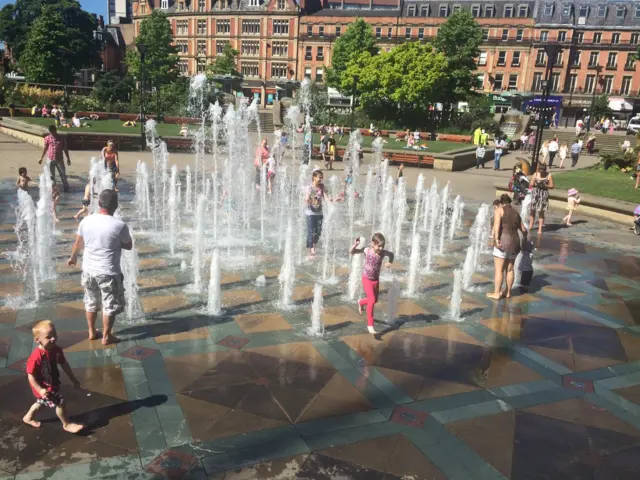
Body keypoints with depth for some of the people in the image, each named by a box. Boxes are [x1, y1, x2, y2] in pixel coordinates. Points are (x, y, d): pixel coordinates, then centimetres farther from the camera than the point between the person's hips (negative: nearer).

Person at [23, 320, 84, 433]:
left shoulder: (56, 350, -10)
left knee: (41, 402, 30)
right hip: (44, 387, -8)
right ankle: (67, 424, 18)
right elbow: (30, 375, -25)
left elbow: (64, 364, 4)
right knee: (60, 403, -3)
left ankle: (28, 417, 56)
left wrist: (73, 379, 10)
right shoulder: (36, 357, -33)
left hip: (53, 383, 8)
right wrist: (40, 390, -28)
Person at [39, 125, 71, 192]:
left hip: (59, 159, 0)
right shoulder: (47, 138, -2)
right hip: (50, 159, 0)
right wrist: (41, 158, 10)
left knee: (63, 174, 6)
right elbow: (45, 148, 8)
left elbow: (65, 149, 5)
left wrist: (68, 158, 6)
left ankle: (66, 188, 18)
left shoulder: (61, 138, -3)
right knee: (51, 176, 5)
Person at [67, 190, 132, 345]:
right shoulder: (120, 225, -18)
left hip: (89, 270, 5)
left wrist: (73, 257, 29)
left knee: (91, 303, 22)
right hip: (108, 273, -5)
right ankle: (107, 336, 21)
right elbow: (129, 246, -3)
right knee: (110, 306, 12)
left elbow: (78, 243, 11)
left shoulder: (86, 220, -4)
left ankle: (92, 332, 36)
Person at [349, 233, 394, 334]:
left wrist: (390, 262, -7)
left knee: (375, 300, 19)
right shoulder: (367, 250, -18)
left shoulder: (383, 253, -11)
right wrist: (355, 244, -32)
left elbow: (391, 254, 11)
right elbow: (351, 252, -14)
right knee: (372, 300, -16)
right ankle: (370, 325, -6)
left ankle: (361, 302, 53)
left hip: (376, 279, 5)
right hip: (367, 279, -5)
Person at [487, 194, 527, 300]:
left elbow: (497, 224, -18)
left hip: (503, 242, -7)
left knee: (499, 269, -2)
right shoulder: (515, 213, 17)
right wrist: (525, 238, 40)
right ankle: (507, 292, 22)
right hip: (515, 242, 7)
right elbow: (523, 229, 23)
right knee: (510, 268, 14)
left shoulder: (499, 210, -1)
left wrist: (496, 238, -26)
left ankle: (496, 293, 2)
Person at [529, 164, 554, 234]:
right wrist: (535, 184, -17)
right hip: (535, 193, 2)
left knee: (541, 212, -1)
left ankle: (540, 229, 1)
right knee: (532, 210, 6)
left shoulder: (549, 176, -3)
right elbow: (530, 184, 3)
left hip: (544, 194, -2)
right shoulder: (535, 174, 2)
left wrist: (545, 185, -18)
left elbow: (551, 186, -1)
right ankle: (530, 225, 22)